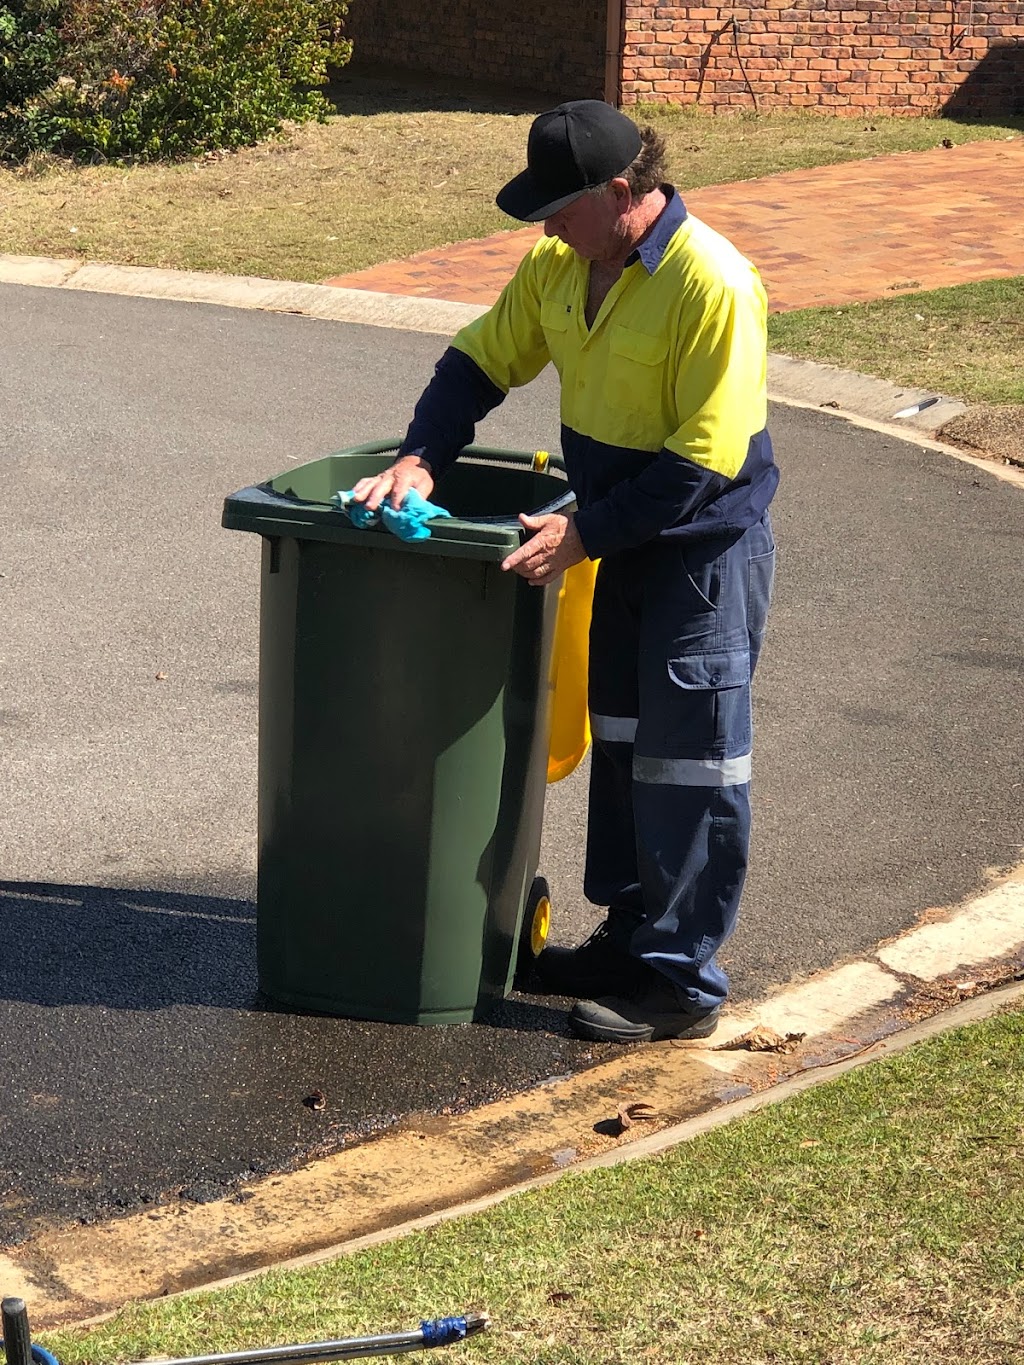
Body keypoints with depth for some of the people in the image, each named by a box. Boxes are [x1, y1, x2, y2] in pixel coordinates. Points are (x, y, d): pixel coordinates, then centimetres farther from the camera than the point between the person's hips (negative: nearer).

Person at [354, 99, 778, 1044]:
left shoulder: (711, 285, -26)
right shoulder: (561, 266, -1)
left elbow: (707, 462, -26)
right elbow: (482, 359, 8)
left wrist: (586, 534, -24)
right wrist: (421, 458, -8)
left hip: (705, 547, -8)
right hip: (622, 538, 8)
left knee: (689, 762, -1)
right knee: (622, 742, 17)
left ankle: (681, 983, 8)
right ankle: (633, 937, 30)